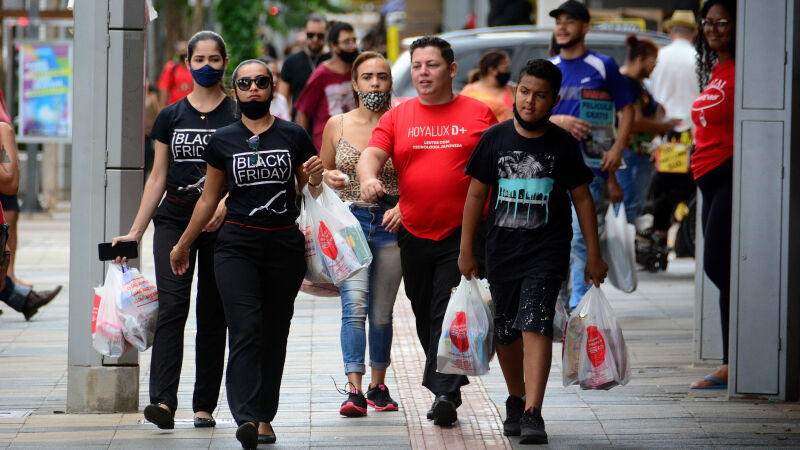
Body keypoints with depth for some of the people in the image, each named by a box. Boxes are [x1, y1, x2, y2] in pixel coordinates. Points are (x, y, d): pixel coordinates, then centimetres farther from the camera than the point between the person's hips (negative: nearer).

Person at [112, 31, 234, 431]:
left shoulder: (237, 116, 3)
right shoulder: (171, 116, 10)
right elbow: (158, 177, 13)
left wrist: (224, 205, -20)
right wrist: (135, 231, 8)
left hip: (221, 222, -1)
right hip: (175, 218, 1)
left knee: (212, 314, 4)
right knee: (171, 306, -13)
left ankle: (205, 405, 11)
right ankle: (163, 402, -23)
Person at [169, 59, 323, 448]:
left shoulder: (293, 137, 5)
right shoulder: (222, 141, 6)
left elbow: (308, 190, 15)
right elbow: (209, 199, 16)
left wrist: (314, 178, -8)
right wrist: (183, 245, 21)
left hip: (285, 245, 1)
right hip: (237, 245, -1)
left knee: (275, 332, 3)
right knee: (246, 330, -14)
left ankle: (265, 416, 13)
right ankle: (246, 418, -25)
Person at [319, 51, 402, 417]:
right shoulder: (337, 125, 6)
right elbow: (322, 171, 18)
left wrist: (404, 208, -11)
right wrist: (329, 178, -5)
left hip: (390, 225, 0)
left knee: (382, 312, 7)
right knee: (354, 304, -15)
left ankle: (378, 386, 24)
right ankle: (355, 390, -22)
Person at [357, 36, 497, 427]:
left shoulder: (479, 114, 3)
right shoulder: (397, 117, 7)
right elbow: (371, 154, -4)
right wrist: (368, 179, -27)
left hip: (464, 233, -3)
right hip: (414, 234, 3)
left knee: (451, 315, -13)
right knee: (425, 316, 12)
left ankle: (445, 394, -17)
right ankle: (445, 388, 26)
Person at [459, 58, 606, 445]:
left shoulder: (563, 145, -1)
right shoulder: (495, 139, 2)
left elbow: (582, 198, 6)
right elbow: (476, 194, 7)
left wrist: (593, 254, 6)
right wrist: (466, 249, 6)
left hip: (547, 252, -3)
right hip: (501, 251, 3)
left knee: (535, 325, -18)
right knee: (505, 332, 12)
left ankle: (533, 414, -22)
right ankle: (516, 400, 35)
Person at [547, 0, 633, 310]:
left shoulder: (603, 67, 4)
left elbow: (627, 110, 7)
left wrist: (618, 148, -7)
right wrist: (558, 121, -8)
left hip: (589, 167, -4)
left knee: (580, 238, -11)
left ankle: (579, 307, -9)